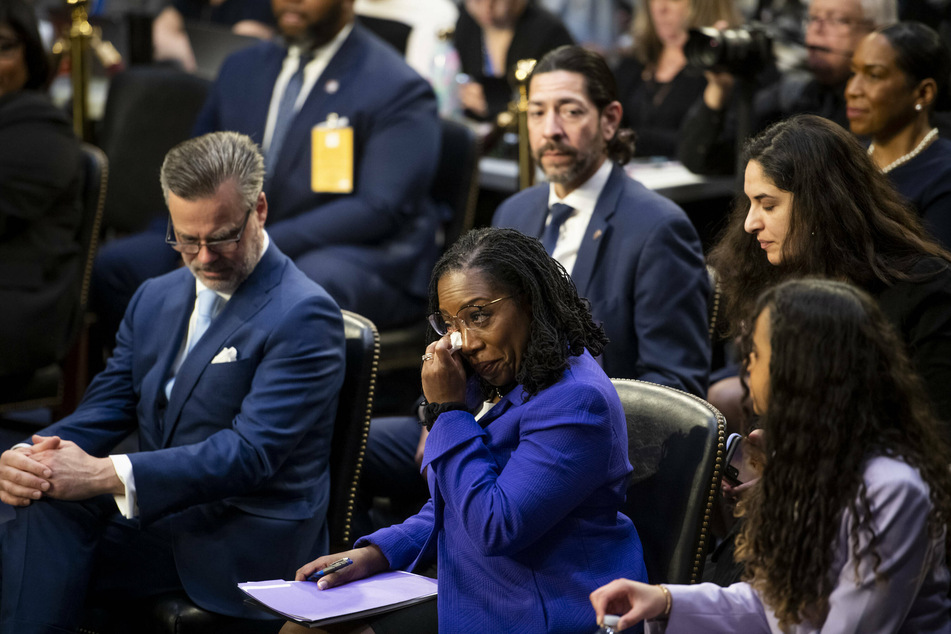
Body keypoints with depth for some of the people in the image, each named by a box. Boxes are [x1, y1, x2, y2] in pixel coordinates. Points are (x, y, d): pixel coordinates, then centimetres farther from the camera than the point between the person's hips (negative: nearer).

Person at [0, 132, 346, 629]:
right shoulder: (155, 298, 15)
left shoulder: (305, 316, -10)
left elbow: (251, 452, -20)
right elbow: (105, 409, 10)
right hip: (152, 514, 7)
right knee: (40, 509, -25)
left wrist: (107, 474, -27)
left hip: (248, 546, -6)